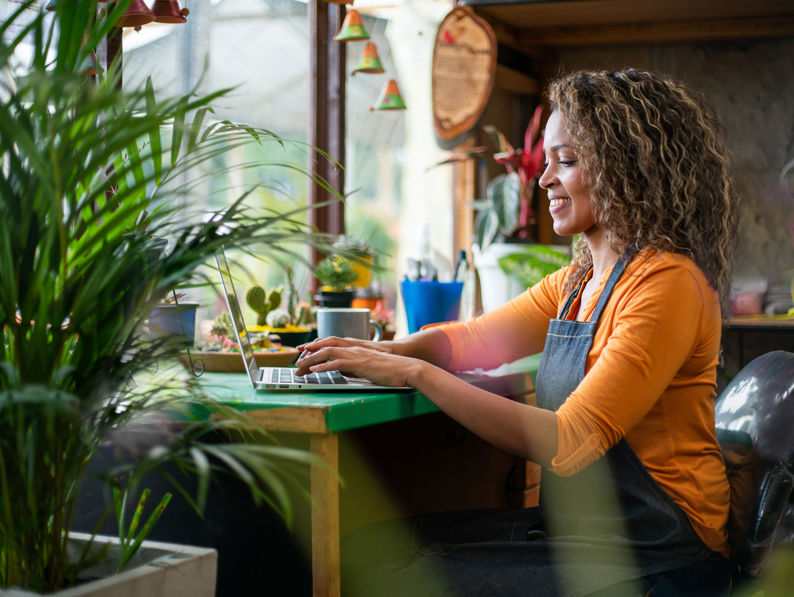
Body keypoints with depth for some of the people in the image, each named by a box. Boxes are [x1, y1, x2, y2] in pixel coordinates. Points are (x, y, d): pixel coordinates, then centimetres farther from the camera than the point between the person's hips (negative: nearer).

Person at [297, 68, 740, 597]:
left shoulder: (666, 285, -18)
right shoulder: (578, 280, 10)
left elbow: (569, 442, -25)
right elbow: (473, 337, 17)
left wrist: (415, 373, -24)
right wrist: (384, 351, -6)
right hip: (575, 527, 8)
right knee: (374, 548, -1)